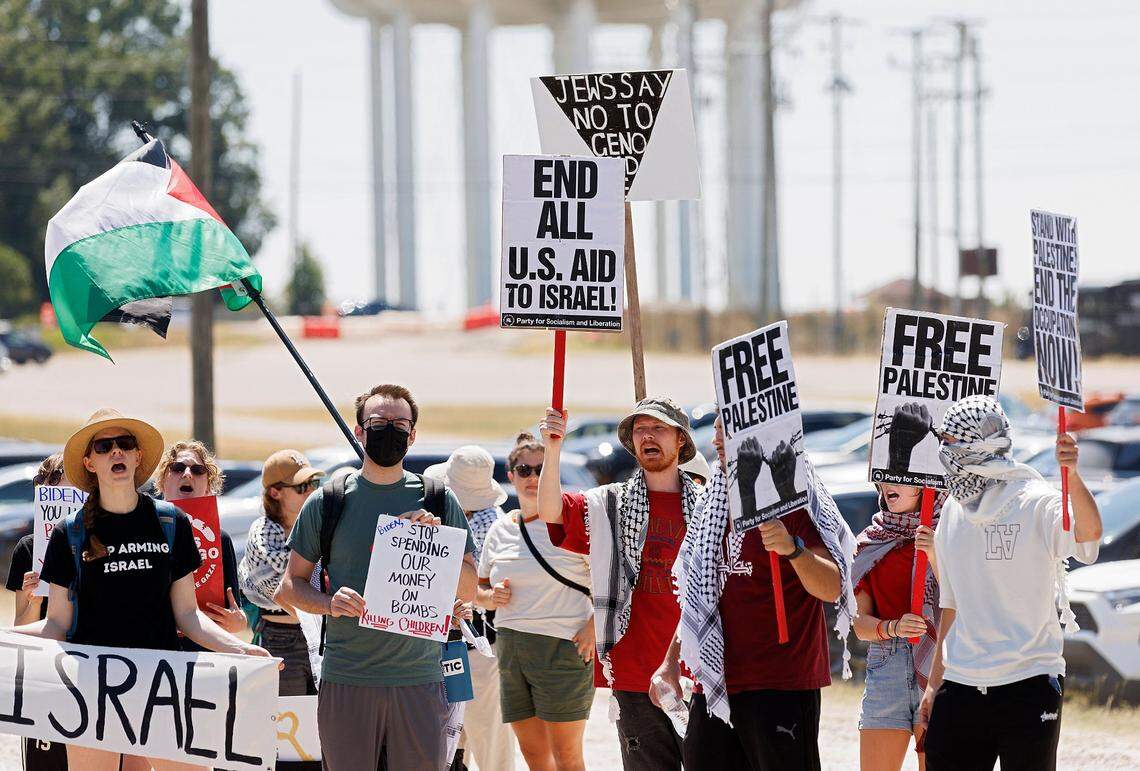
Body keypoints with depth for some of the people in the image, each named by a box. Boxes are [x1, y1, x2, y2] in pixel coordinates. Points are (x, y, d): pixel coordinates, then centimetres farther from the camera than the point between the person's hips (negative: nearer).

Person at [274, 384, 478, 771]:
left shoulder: (439, 502, 8)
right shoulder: (327, 502, 6)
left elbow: (468, 591, 9)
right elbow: (292, 585, 9)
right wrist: (329, 603, -11)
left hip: (419, 680, 1)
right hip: (346, 679, 0)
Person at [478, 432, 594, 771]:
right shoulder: (500, 530, 13)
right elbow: (479, 589, 23)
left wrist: (595, 624, -14)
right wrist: (492, 597, 0)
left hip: (562, 645, -6)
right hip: (511, 651, 6)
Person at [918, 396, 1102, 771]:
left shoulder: (1036, 504, -10)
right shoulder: (954, 511, 11)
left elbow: (1089, 532, -32)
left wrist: (1072, 475, -51)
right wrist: (935, 683, 20)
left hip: (1029, 683, -6)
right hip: (962, 684, 6)